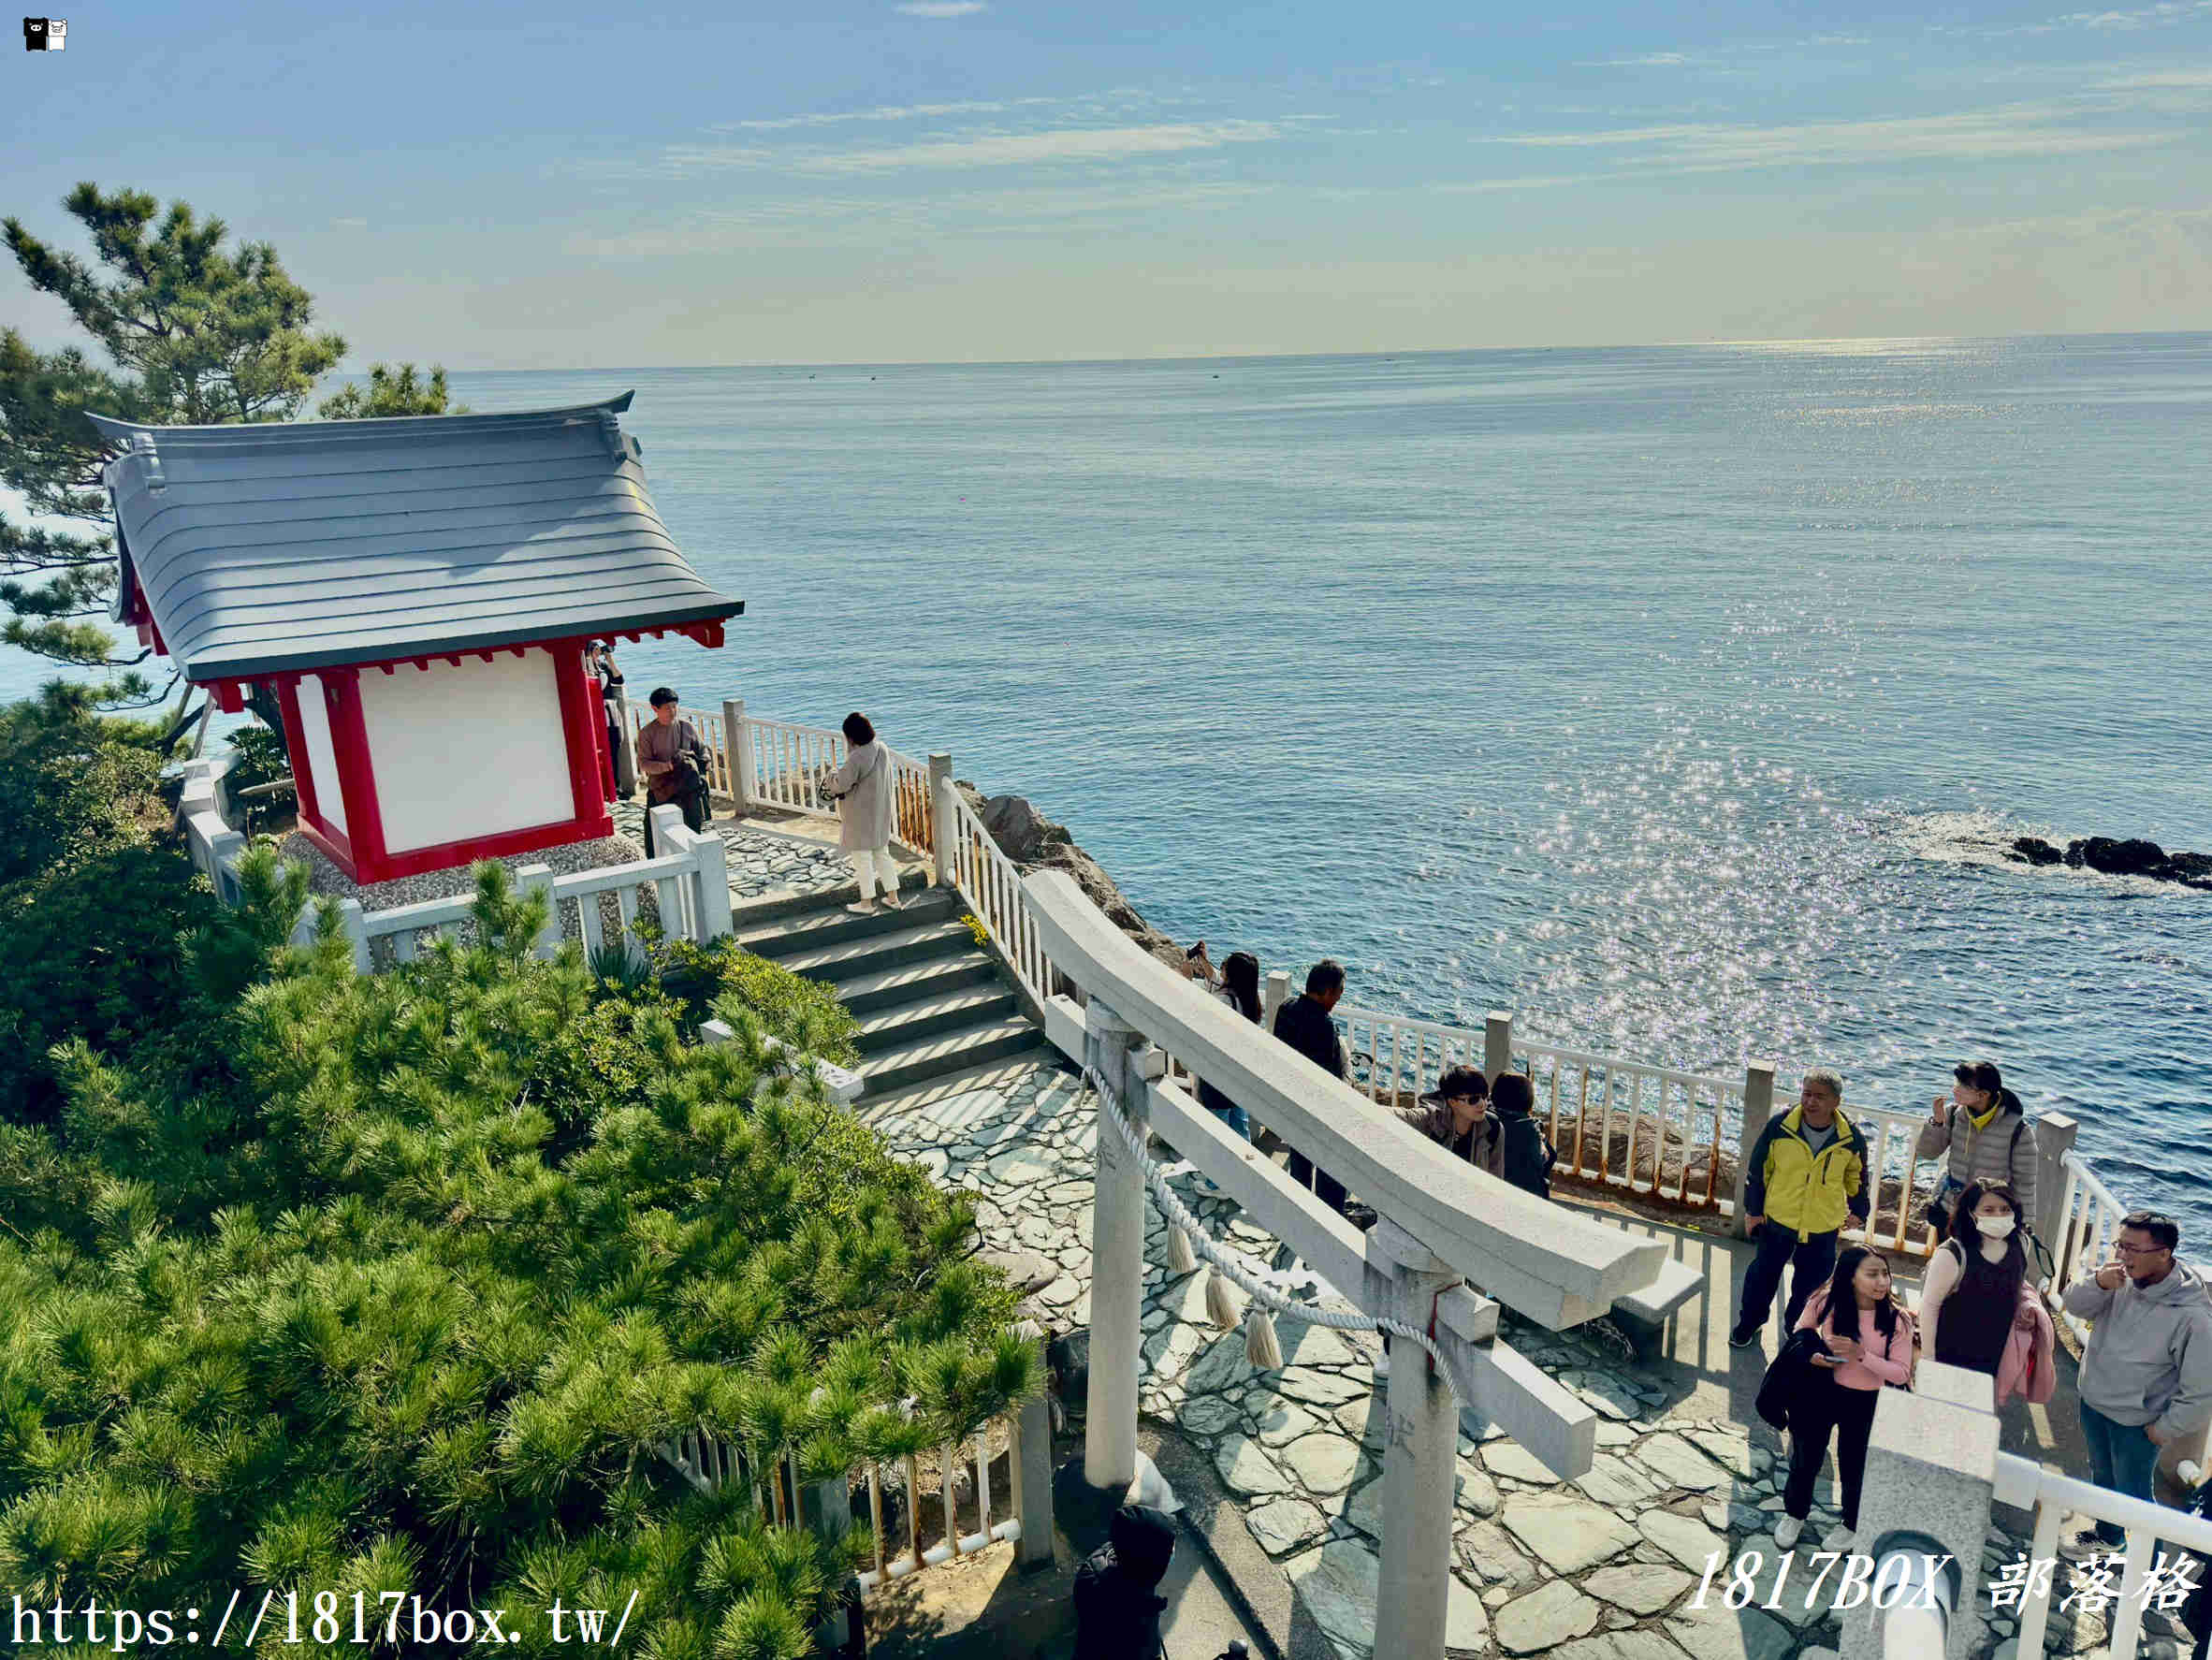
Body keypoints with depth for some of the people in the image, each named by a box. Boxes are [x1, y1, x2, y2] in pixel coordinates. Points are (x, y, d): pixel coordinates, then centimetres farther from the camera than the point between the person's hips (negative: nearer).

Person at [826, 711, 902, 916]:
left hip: (861, 814, -7)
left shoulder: (857, 758, -26)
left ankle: (867, 903, 16)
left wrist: (834, 775, 3)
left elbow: (841, 785, -20)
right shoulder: (882, 749, -3)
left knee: (862, 857, 7)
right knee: (882, 853, 18)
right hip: (881, 811, 7)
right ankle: (893, 897, 23)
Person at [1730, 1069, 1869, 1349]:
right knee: (1763, 1274, 14)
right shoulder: (1780, 1126, -16)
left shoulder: (1851, 1139, -13)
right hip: (1777, 1219, 0)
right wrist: (1753, 1208, -2)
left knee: (1810, 1283, 17)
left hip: (1823, 1228, 1)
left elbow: (1857, 1178, 8)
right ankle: (1749, 1322, 37)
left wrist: (1857, 1210, 13)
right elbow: (1758, 1168, -5)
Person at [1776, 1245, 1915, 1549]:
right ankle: (1794, 1515, 45)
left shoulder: (1897, 1320, -18)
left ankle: (1852, 1525, 46)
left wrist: (1862, 1355, -29)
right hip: (1820, 1392, 1)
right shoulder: (1826, 1304, -17)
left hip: (1865, 1402, -1)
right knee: (1806, 1460, 17)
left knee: (1854, 1468, 17)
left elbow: (1901, 1373, -16)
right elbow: (1800, 1333, 2)